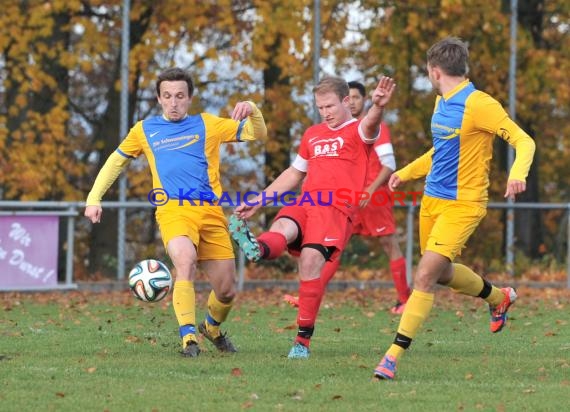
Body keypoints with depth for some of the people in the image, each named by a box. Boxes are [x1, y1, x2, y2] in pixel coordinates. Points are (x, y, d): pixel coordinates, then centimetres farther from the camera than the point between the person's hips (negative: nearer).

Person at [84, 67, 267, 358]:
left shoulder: (207, 124, 13)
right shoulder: (145, 130, 14)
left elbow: (257, 134, 13)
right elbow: (116, 161, 27)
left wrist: (251, 112, -8)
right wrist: (94, 198, 20)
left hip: (211, 212, 2)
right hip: (173, 210, -2)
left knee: (227, 290, 5)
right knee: (185, 259, -34)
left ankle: (212, 329, 39)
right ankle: (188, 339, -35)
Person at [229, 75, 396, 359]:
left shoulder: (357, 131, 6)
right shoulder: (312, 134, 27)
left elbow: (370, 124, -19)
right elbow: (294, 174, 36)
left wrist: (377, 107, -44)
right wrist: (257, 201, 32)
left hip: (337, 208, -5)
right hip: (305, 203, 5)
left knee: (311, 259, -22)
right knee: (281, 229, -29)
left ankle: (303, 340, -14)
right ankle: (257, 249, -67)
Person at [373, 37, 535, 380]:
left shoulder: (479, 105, -17)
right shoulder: (442, 103, 9)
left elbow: (525, 142, -19)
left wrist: (518, 174, -38)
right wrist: (406, 172, 29)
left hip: (463, 204, -9)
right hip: (432, 199, 9)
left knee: (425, 275, -16)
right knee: (441, 273, 22)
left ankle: (395, 355, -14)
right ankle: (499, 297, 48)